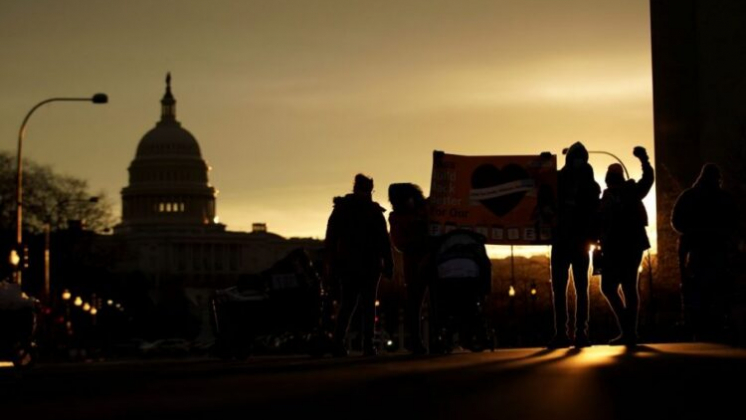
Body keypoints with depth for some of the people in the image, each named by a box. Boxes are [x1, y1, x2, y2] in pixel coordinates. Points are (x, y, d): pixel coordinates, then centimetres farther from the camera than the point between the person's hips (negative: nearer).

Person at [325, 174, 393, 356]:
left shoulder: (340, 209, 6)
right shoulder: (374, 211, -2)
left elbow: (330, 240, 5)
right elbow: (383, 240, -5)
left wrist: (331, 264, 7)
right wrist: (388, 264, -2)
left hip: (347, 264, 3)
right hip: (370, 264, -2)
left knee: (347, 304, 9)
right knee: (368, 304, 1)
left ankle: (338, 343, -6)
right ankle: (367, 345, -7)